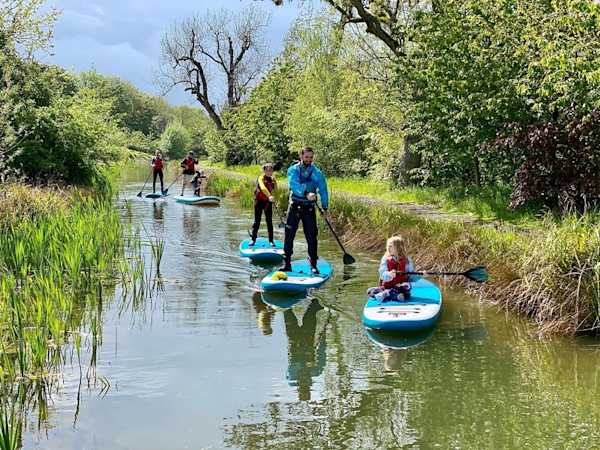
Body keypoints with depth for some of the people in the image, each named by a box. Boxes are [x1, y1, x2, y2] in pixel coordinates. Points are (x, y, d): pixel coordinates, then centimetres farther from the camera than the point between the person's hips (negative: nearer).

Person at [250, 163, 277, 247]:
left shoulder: (272, 180, 5)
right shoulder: (261, 178, -12)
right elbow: (263, 187, -31)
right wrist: (269, 196, -46)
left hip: (268, 202, 4)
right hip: (259, 201, -4)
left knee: (269, 221, 4)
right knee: (257, 221, 3)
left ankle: (271, 240, 9)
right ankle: (253, 239, 11)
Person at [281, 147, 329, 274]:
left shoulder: (317, 173, 5)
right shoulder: (293, 170, 0)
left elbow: (323, 190, 8)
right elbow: (294, 185, -18)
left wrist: (325, 208, 2)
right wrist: (306, 194, -34)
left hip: (309, 208, 0)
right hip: (295, 206, 0)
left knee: (311, 236, -2)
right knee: (289, 235, 0)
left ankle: (313, 265, 6)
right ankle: (287, 263, 6)